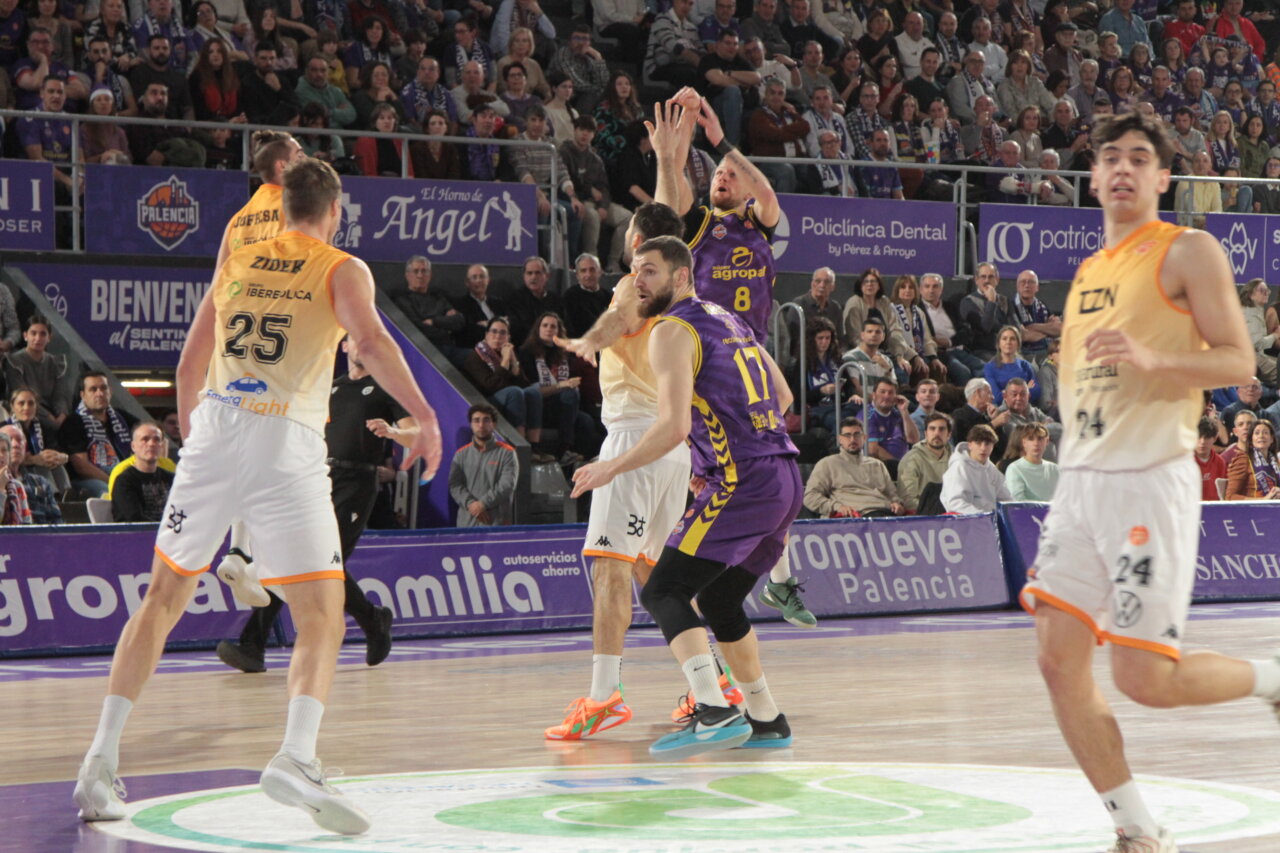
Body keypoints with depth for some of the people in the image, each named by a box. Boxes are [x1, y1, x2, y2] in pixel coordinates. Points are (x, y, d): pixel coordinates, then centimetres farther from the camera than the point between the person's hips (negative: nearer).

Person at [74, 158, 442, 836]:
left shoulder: (235, 264, 19)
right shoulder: (343, 270, 7)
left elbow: (189, 365, 23)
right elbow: (370, 340, -13)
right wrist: (424, 416, -15)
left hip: (214, 434, 4)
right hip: (286, 448, -4)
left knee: (163, 600, 15)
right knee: (321, 621, 0)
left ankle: (101, 762, 13)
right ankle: (296, 756, -24)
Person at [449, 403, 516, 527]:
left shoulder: (507, 453, 5)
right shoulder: (461, 454, 15)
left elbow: (507, 485, -6)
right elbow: (455, 485, 6)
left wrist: (482, 504, -13)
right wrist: (470, 503, -12)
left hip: (495, 523, -3)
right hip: (466, 522, 3)